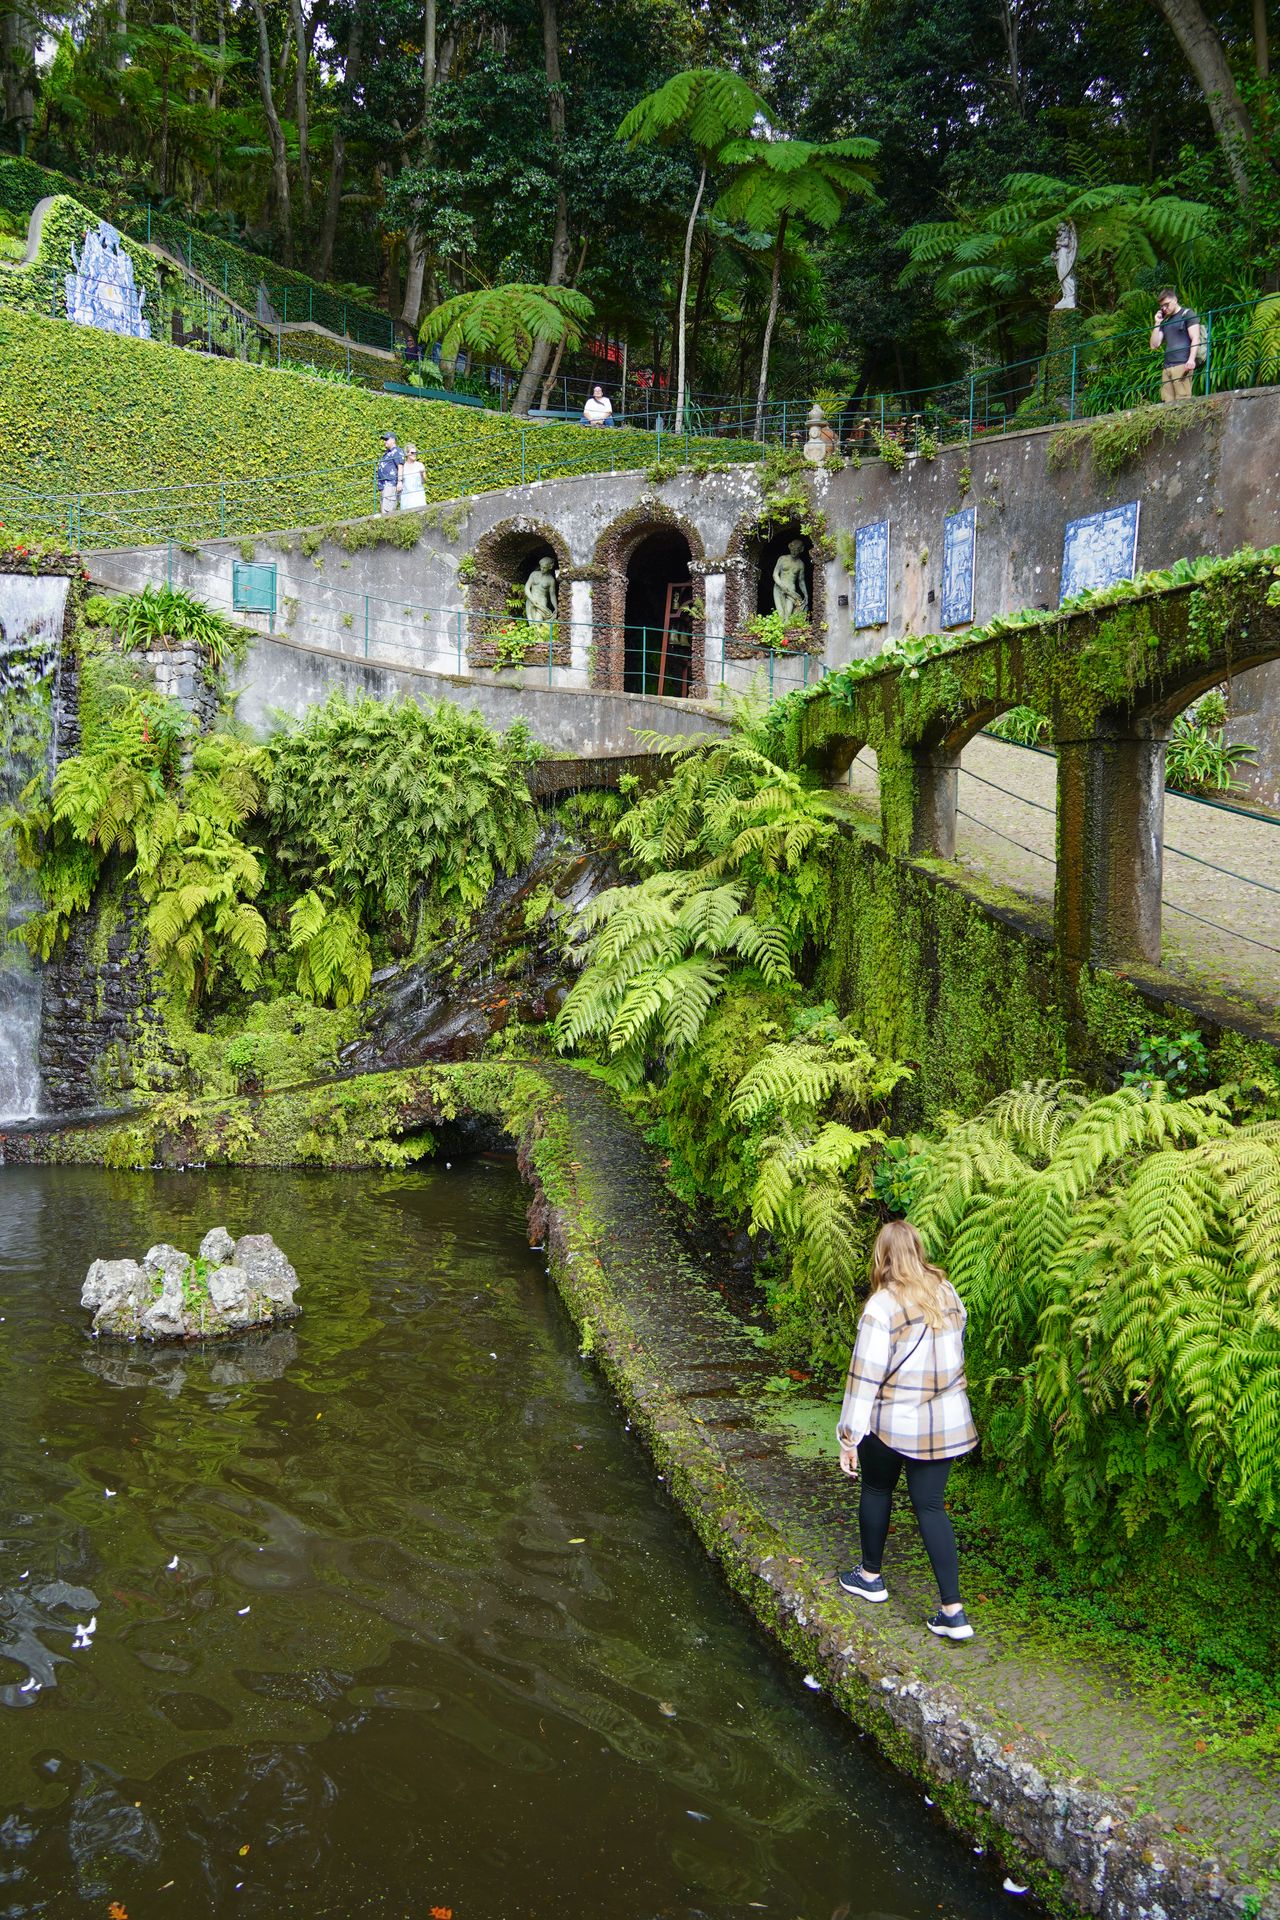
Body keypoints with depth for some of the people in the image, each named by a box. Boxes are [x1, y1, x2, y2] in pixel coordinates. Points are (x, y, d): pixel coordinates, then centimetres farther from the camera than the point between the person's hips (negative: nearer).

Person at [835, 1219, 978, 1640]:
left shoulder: (882, 1306, -19)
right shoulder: (948, 1294, -1)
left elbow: (865, 1375, -17)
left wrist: (850, 1436, -11)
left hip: (893, 1423, -5)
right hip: (946, 1421, 5)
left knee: (876, 1491, 19)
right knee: (931, 1506, 10)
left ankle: (870, 1576, 37)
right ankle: (952, 1611, 6)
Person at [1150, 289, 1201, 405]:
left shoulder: (1187, 314, 7)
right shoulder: (1165, 321, 26)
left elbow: (1195, 339, -4)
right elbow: (1154, 345, 21)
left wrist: (1191, 360, -17)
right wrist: (1157, 323, 15)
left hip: (1182, 364, -6)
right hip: (1167, 367, 6)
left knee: (1182, 401, -15)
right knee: (1167, 402, -5)